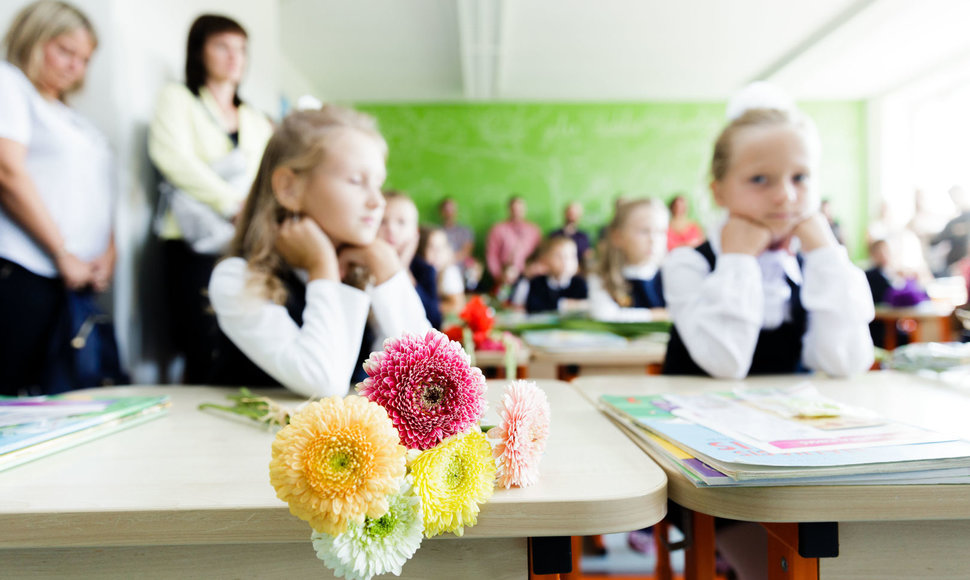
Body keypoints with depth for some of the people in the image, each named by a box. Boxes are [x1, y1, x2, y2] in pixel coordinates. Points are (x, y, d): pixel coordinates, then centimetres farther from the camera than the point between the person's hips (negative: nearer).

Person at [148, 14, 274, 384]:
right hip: (199, 247, -4)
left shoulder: (257, 121, 26)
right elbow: (174, 158, -4)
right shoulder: (178, 99, 13)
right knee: (205, 360, -12)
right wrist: (235, 204, -10)